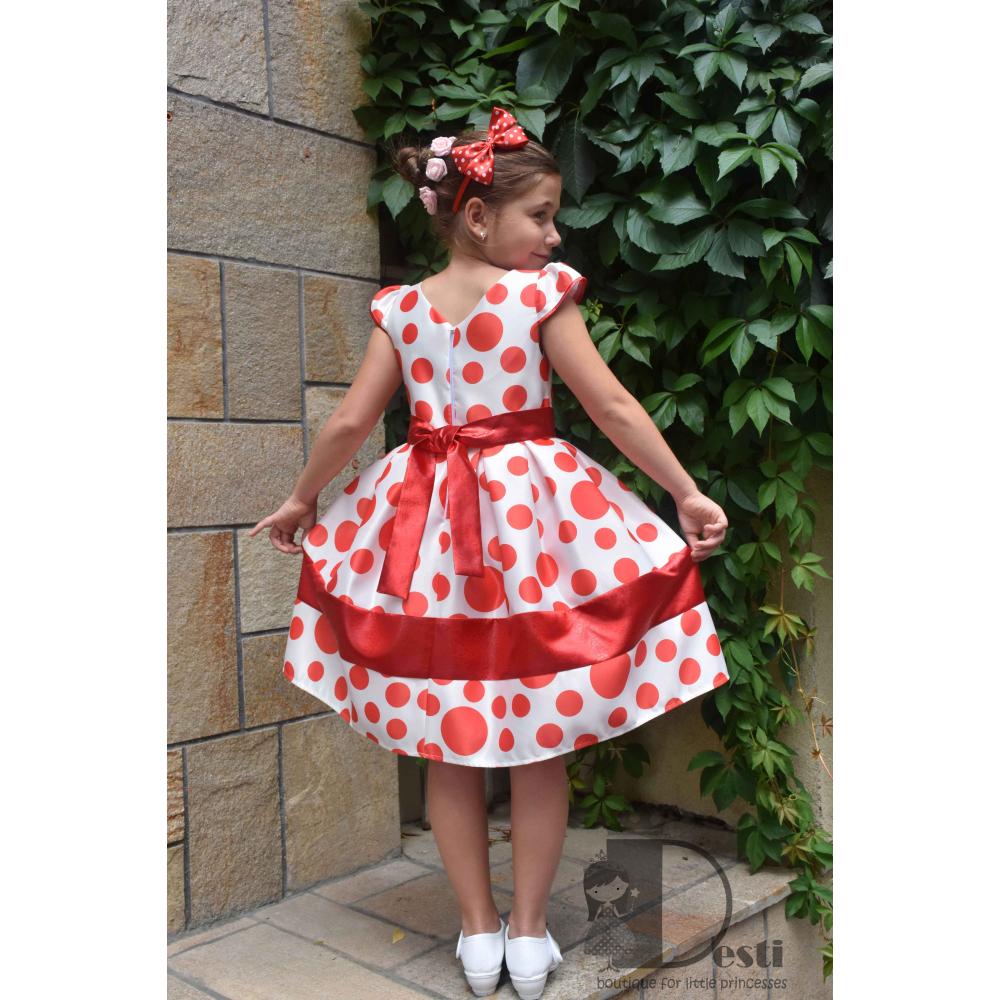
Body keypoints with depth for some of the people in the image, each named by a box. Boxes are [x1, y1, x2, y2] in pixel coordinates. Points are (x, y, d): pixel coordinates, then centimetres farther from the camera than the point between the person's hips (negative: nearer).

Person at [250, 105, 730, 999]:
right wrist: (687, 492, -2)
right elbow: (611, 405, -10)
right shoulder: (544, 293, -8)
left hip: (429, 526, 3)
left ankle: (478, 928, 25)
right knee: (539, 744, 12)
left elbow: (349, 425, 0)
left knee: (448, 743, 14)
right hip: (531, 516, -2)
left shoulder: (400, 307, 1)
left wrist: (302, 501, 15)